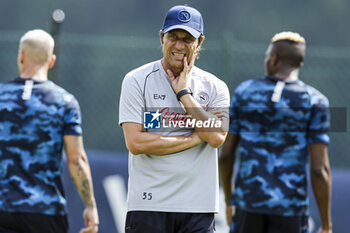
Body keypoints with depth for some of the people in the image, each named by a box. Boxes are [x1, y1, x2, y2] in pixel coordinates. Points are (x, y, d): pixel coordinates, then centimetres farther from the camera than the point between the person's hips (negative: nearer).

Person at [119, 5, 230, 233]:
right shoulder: (137, 81, 1)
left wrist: (184, 92, -6)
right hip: (149, 204, -2)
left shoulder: (215, 87, 9)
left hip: (199, 207, 3)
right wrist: (194, 138, -7)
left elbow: (216, 137, -9)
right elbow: (135, 142, -9)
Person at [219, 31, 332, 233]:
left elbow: (226, 154, 6)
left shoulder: (245, 92, 3)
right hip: (290, 208, -2)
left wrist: (229, 200, 21)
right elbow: (319, 168, -9)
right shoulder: (314, 101, -4)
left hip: (248, 201, 2)